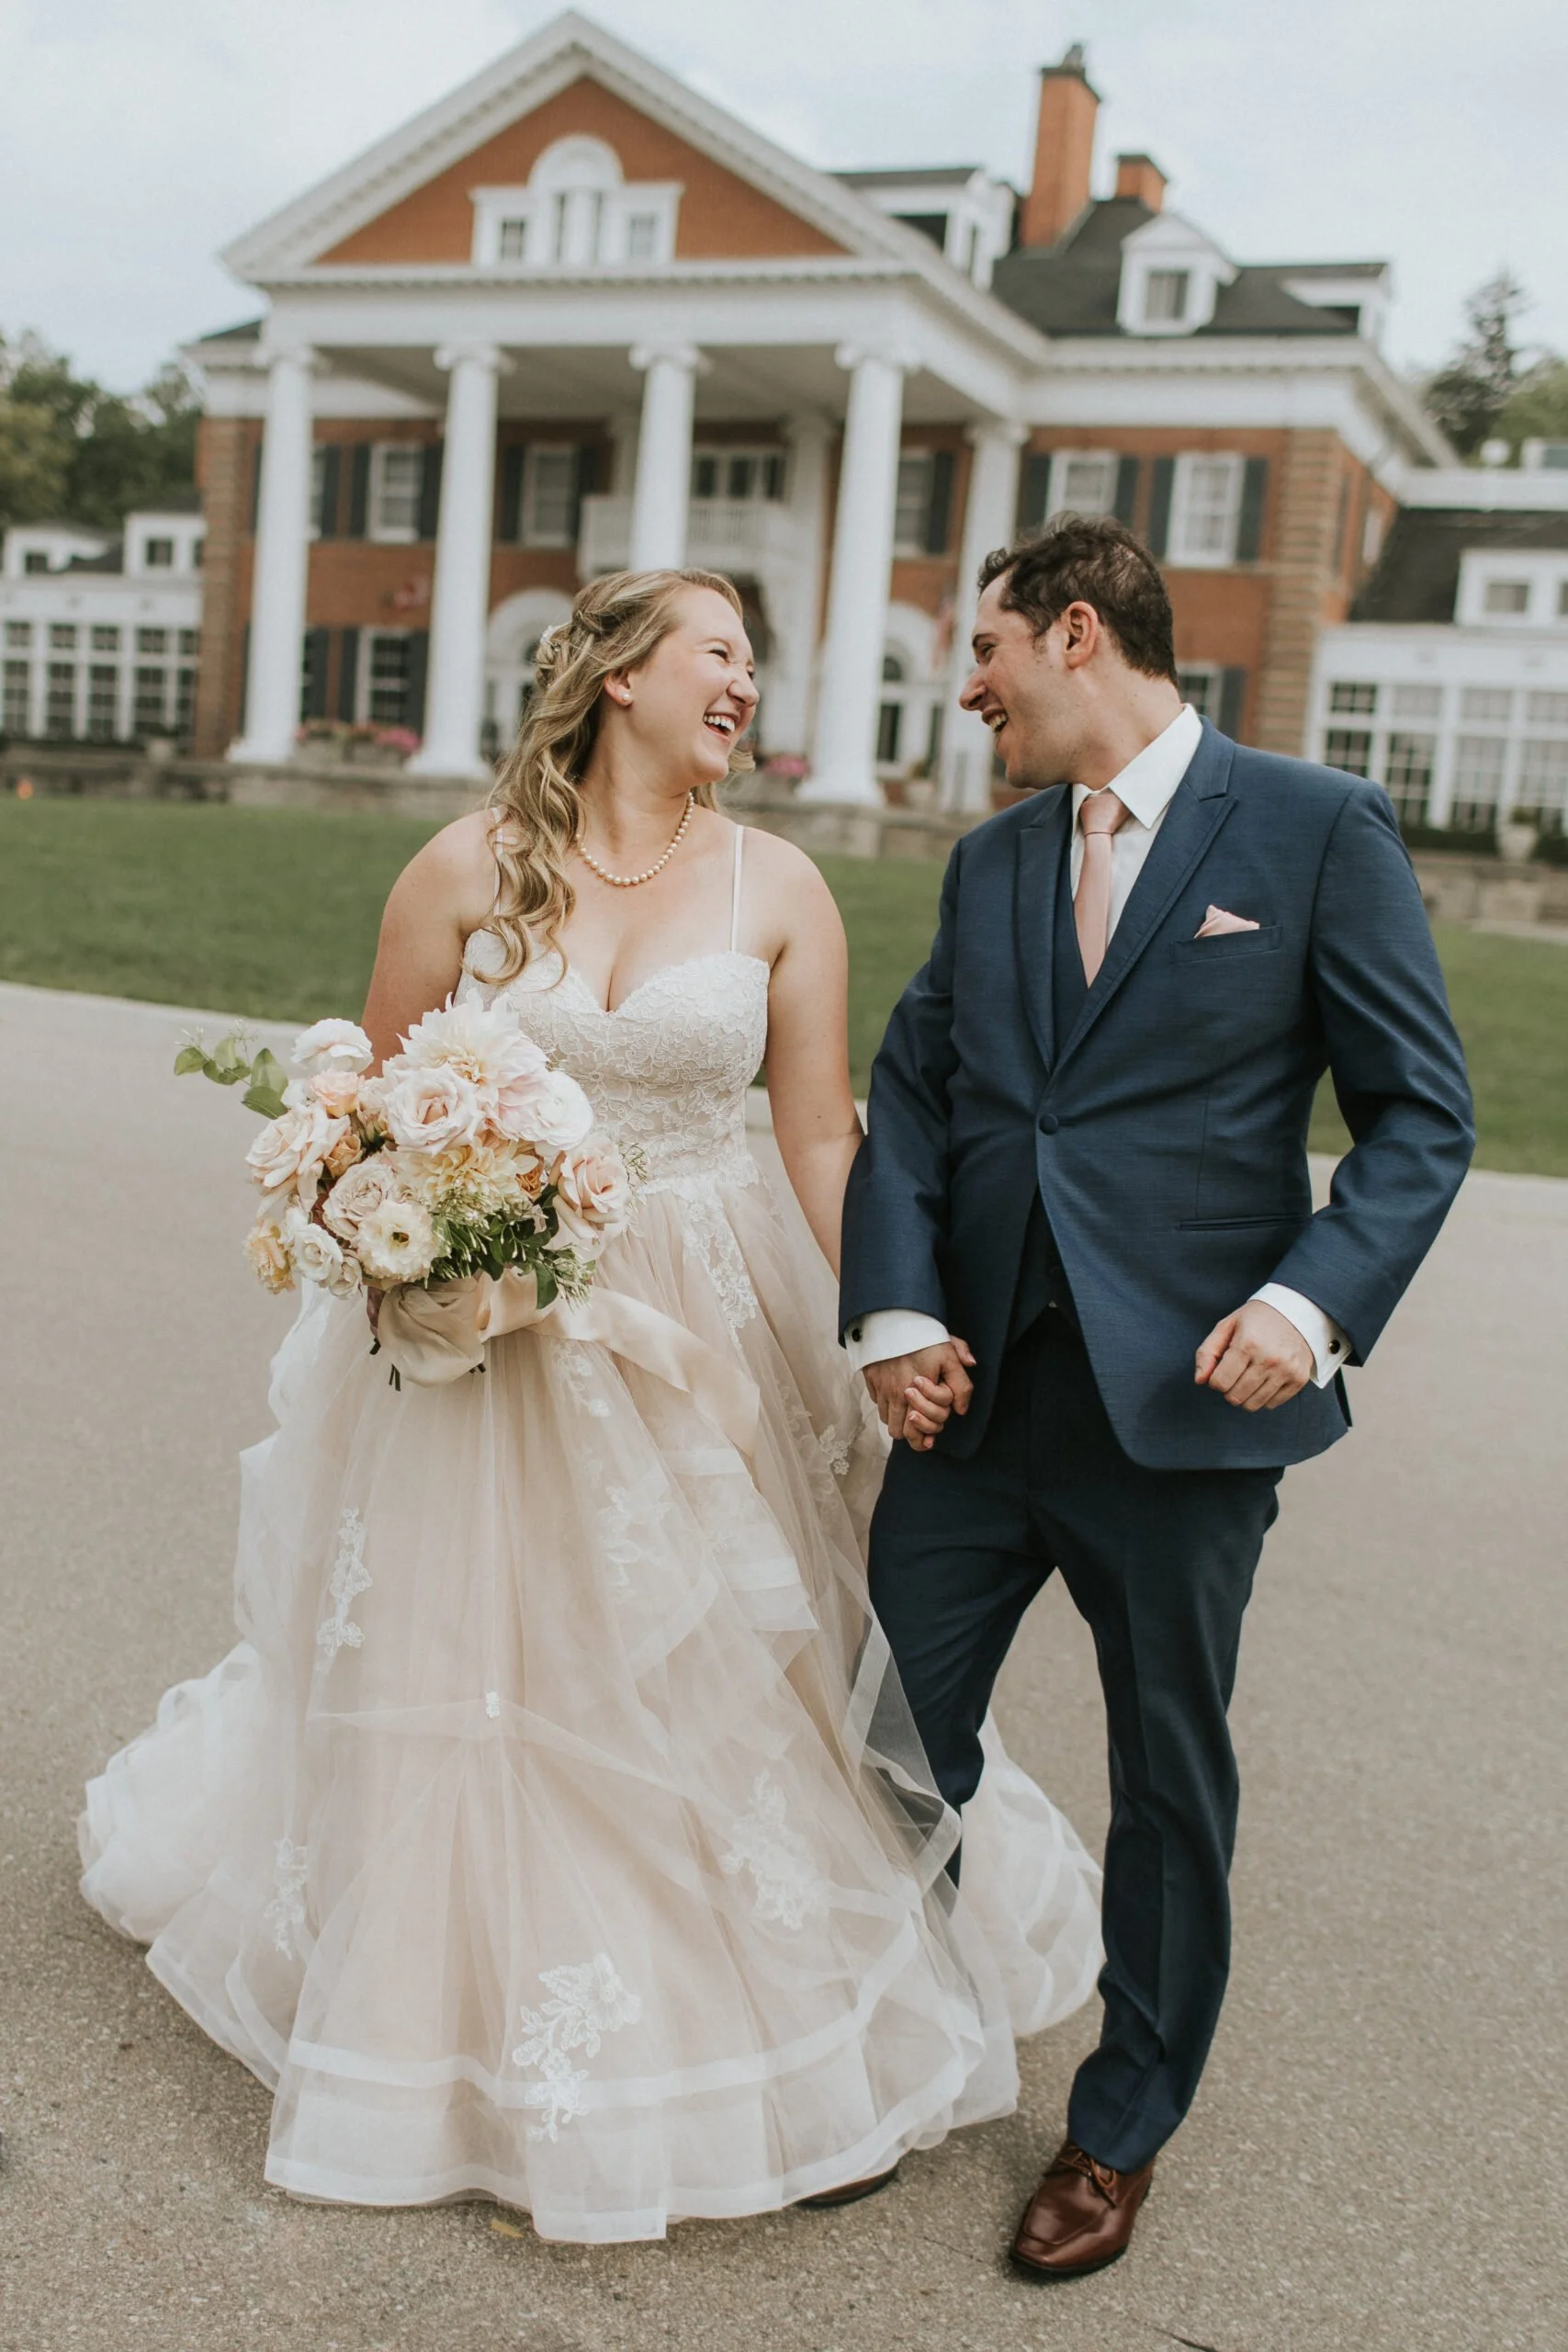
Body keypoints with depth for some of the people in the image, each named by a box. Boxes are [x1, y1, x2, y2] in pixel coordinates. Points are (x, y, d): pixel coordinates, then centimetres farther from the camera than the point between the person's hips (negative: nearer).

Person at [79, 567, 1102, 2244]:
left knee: (731, 1672, 7)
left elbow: (822, 1133, -3)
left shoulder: (777, 890, 0)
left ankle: (806, 2050, 29)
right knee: (462, 1676, 8)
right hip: (483, 1333, 0)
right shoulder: (469, 868, -3)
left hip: (700, 1335, 1)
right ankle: (461, 2009, 33)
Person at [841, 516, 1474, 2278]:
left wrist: (1316, 1297, -18)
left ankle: (1121, 2129, 32)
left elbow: (1420, 1106, -4)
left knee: (1168, 1779, 11)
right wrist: (895, 1307, -6)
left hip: (1181, 1404, -4)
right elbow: (911, 1094, 9)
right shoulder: (989, 861, 13)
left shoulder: (1316, 829, -3)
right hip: (975, 1397, 5)